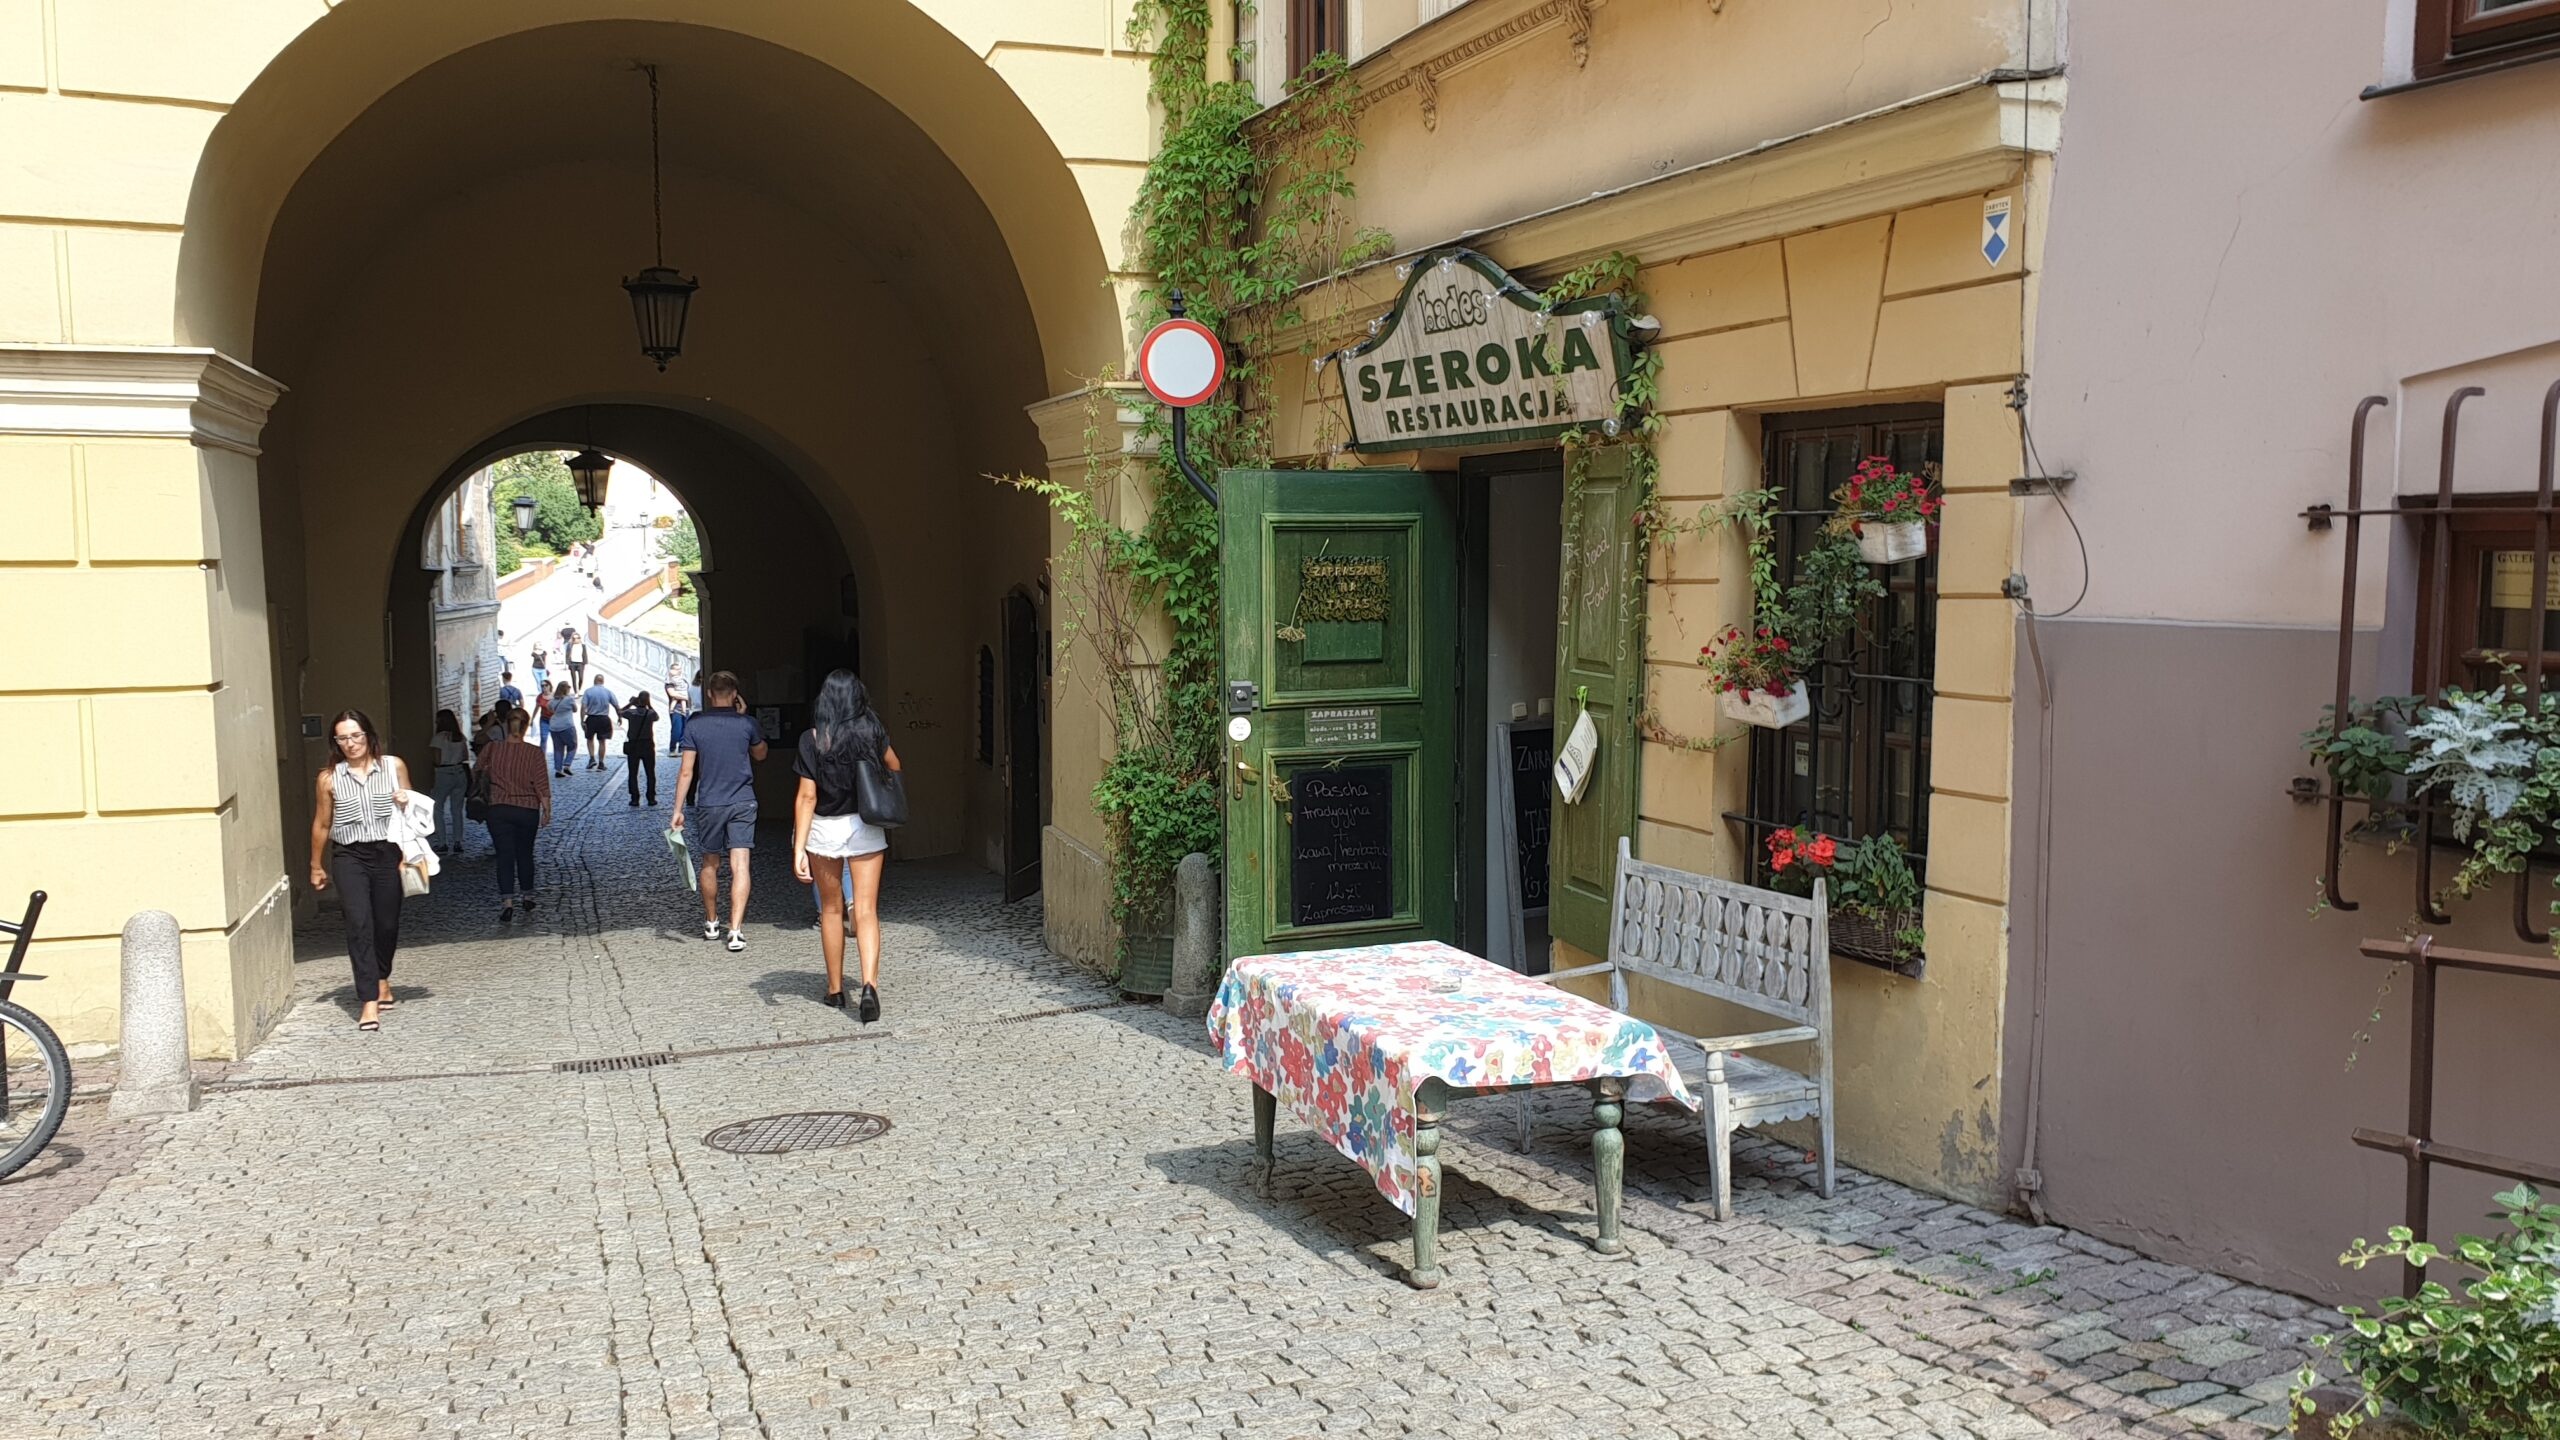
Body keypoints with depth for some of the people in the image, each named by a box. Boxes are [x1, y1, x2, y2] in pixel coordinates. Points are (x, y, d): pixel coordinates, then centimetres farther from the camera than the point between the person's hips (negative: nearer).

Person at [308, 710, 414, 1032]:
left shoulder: (394, 766, 2)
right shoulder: (329, 778, 1)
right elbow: (321, 825, 10)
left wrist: (406, 803, -9)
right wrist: (317, 866, 16)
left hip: (388, 853, 2)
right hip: (349, 857, -1)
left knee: (387, 924, 11)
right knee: (359, 924, -13)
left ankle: (381, 977, 39)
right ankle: (369, 1001, -16)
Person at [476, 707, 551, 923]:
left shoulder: (492, 749, -4)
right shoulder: (534, 752, -9)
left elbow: (480, 769, 13)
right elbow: (542, 784, -9)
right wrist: (547, 810, -2)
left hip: (499, 810, 0)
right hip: (528, 810, 0)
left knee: (505, 856, -2)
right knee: (525, 854, 17)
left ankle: (507, 904, -13)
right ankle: (527, 898, 27)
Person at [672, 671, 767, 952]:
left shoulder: (695, 725, -4)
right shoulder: (747, 723, -3)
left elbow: (686, 771, -5)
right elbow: (760, 754, 16)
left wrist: (678, 810, 0)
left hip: (708, 804, 1)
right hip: (743, 803, -1)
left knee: (709, 865, 18)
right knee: (739, 866, -5)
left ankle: (711, 923, 32)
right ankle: (735, 931, -15)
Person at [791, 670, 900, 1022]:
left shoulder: (812, 739, -9)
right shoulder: (872, 732, -5)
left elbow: (806, 796, -12)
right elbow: (894, 768, 13)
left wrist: (799, 848, -12)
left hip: (825, 829, 0)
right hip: (866, 828, 0)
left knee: (831, 909, 15)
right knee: (866, 911, 0)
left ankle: (835, 990, 24)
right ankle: (869, 984, -19)